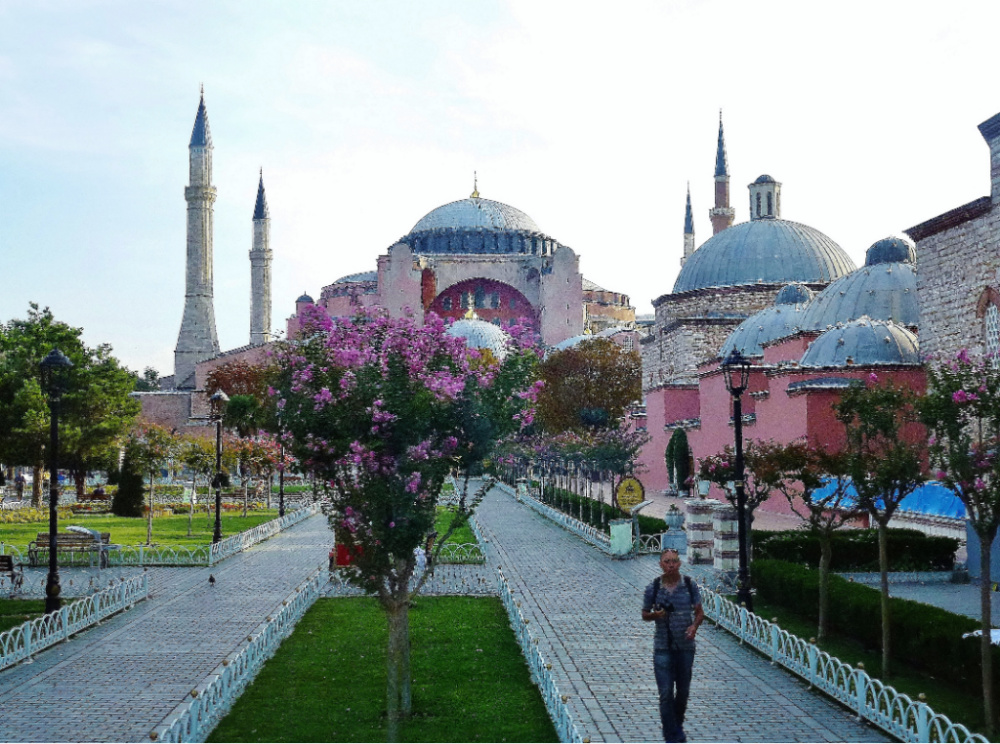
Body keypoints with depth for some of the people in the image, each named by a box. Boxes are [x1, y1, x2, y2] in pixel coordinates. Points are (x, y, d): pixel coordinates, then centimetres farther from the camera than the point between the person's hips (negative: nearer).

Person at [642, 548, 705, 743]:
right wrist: (655, 615, -17)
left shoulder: (690, 585, -3)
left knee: (683, 690, 14)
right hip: (663, 647, -1)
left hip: (686, 646, 2)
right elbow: (645, 615, 6)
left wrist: (694, 626, -17)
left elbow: (699, 612, 4)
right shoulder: (653, 587, -4)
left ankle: (678, 725, 39)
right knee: (666, 693, -6)